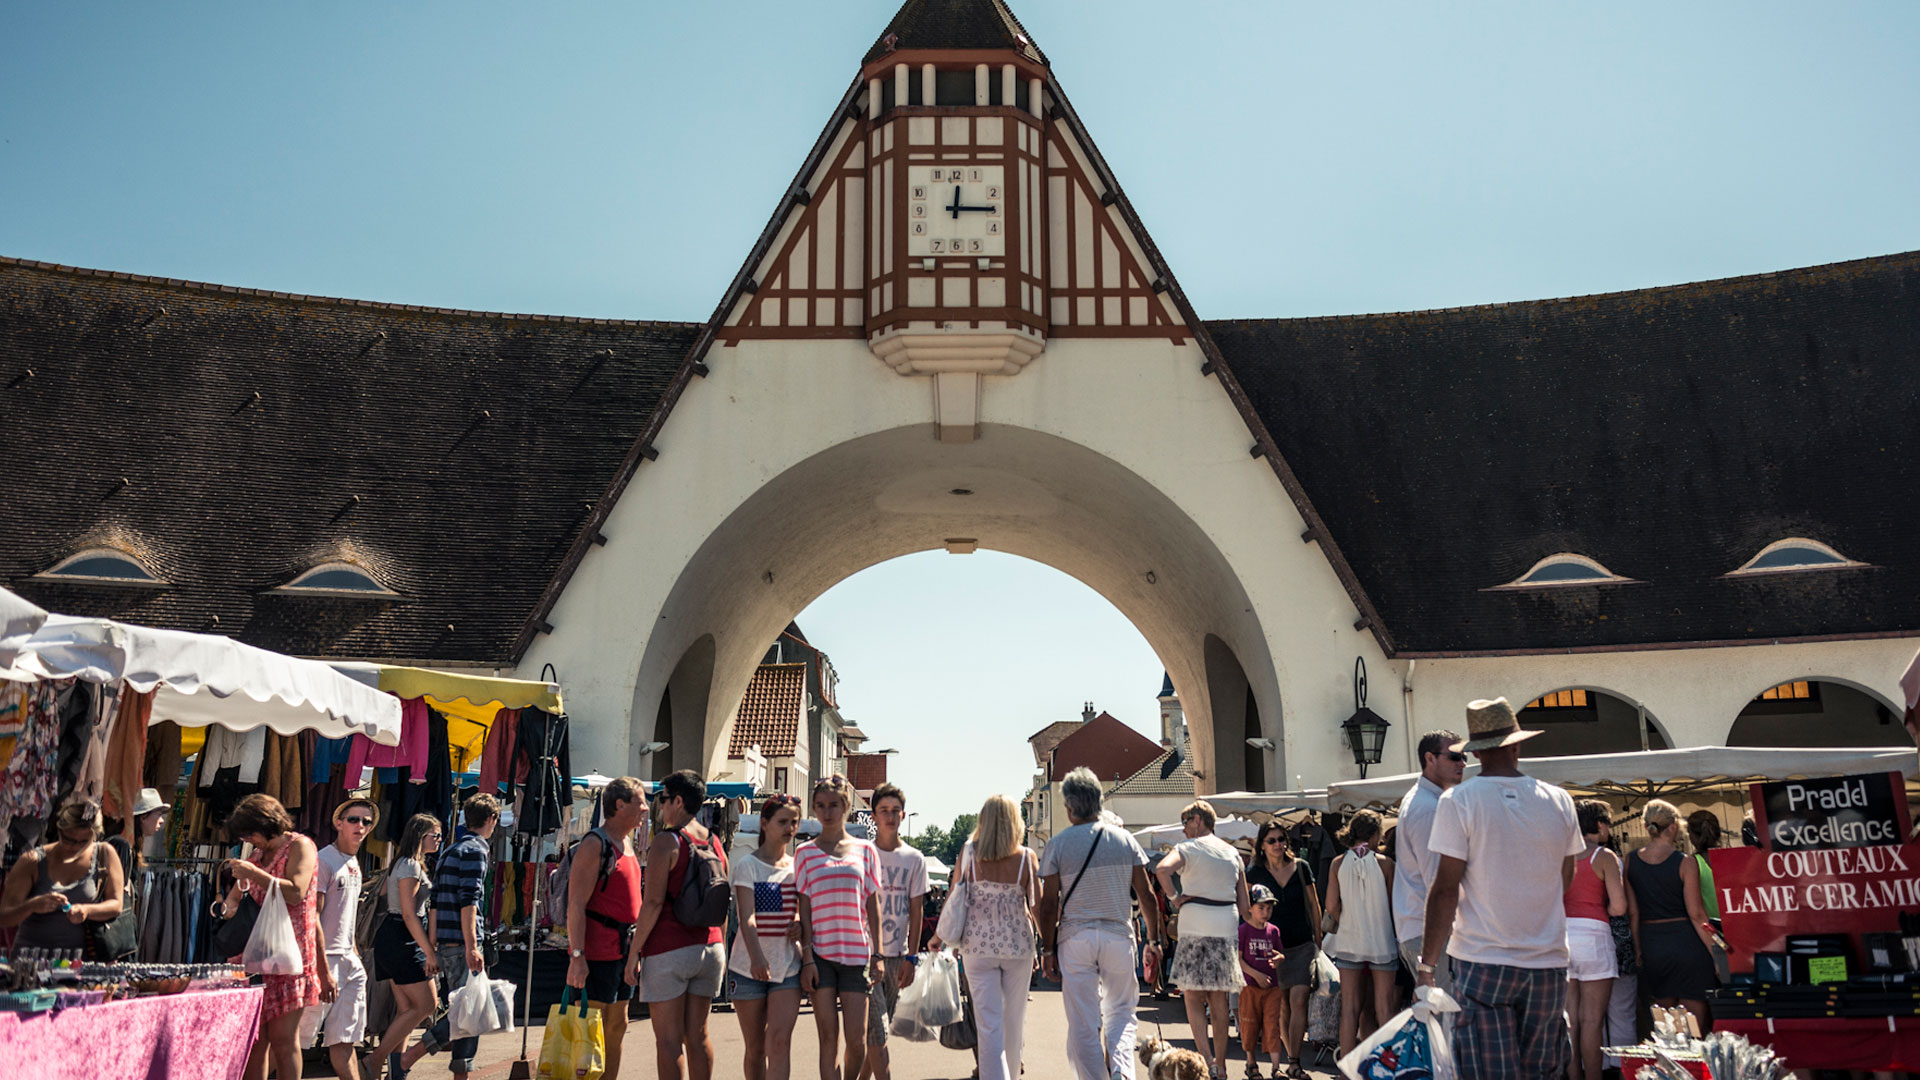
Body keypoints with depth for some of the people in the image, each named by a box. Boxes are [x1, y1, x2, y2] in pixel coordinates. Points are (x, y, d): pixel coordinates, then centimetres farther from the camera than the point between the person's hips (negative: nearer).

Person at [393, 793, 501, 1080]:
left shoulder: (450, 851, 19)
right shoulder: (476, 850, -8)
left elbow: (435, 902, 19)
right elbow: (468, 901, -18)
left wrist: (432, 947, 20)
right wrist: (471, 946, -21)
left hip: (446, 943, 9)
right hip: (462, 943, -9)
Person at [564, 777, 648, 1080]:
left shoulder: (627, 844, 15)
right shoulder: (594, 845, -12)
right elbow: (576, 905, -18)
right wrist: (577, 956, -23)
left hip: (623, 950, 9)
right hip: (597, 952, -9)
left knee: (617, 1026, 12)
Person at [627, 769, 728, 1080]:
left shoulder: (666, 842, -10)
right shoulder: (715, 843, 11)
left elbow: (653, 903, -15)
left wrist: (634, 952, -10)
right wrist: (721, 951, 23)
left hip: (668, 950, -7)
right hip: (709, 947, 7)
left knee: (668, 1039, 0)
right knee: (698, 1035, 13)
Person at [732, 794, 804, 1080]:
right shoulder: (747, 866, -5)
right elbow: (747, 917, -17)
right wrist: (756, 958, -33)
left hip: (788, 967, 2)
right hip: (748, 966, -2)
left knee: (779, 1041, -11)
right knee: (755, 1048, 7)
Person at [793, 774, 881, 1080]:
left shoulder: (865, 851, 9)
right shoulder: (805, 853, 6)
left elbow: (872, 905, 10)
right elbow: (804, 911, 3)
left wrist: (877, 954, 4)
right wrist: (807, 958, -4)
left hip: (856, 952, 1)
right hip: (820, 953, -1)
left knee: (857, 1039, -1)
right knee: (828, 1038, -1)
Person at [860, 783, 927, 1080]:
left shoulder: (914, 859, 6)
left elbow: (916, 910, 8)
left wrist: (910, 958, 2)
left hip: (897, 955, 3)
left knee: (875, 1030, 8)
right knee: (876, 1031, -9)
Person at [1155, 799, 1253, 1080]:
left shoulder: (1188, 848, -2)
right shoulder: (1233, 853, 14)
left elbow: (1161, 870, -24)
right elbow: (1244, 906, 12)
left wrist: (1175, 897, -10)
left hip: (1196, 928, -5)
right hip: (1227, 928, 5)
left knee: (1193, 996, 1)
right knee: (1218, 1000, 11)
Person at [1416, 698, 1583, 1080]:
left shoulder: (1458, 801, -8)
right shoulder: (1559, 801, 4)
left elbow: (1445, 891, -11)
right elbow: (1565, 880, 16)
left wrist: (1426, 963, -5)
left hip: (1483, 961, -3)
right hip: (1548, 961, 4)